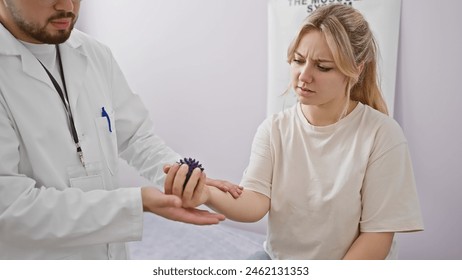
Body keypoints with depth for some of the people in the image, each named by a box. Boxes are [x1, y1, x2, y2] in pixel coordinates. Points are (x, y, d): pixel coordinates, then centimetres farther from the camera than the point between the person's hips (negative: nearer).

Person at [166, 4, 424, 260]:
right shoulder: (274, 129, -5)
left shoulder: (382, 135, -15)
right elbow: (255, 203, -16)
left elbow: (378, 235, -12)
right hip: (278, 258, 1)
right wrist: (208, 195, -35)